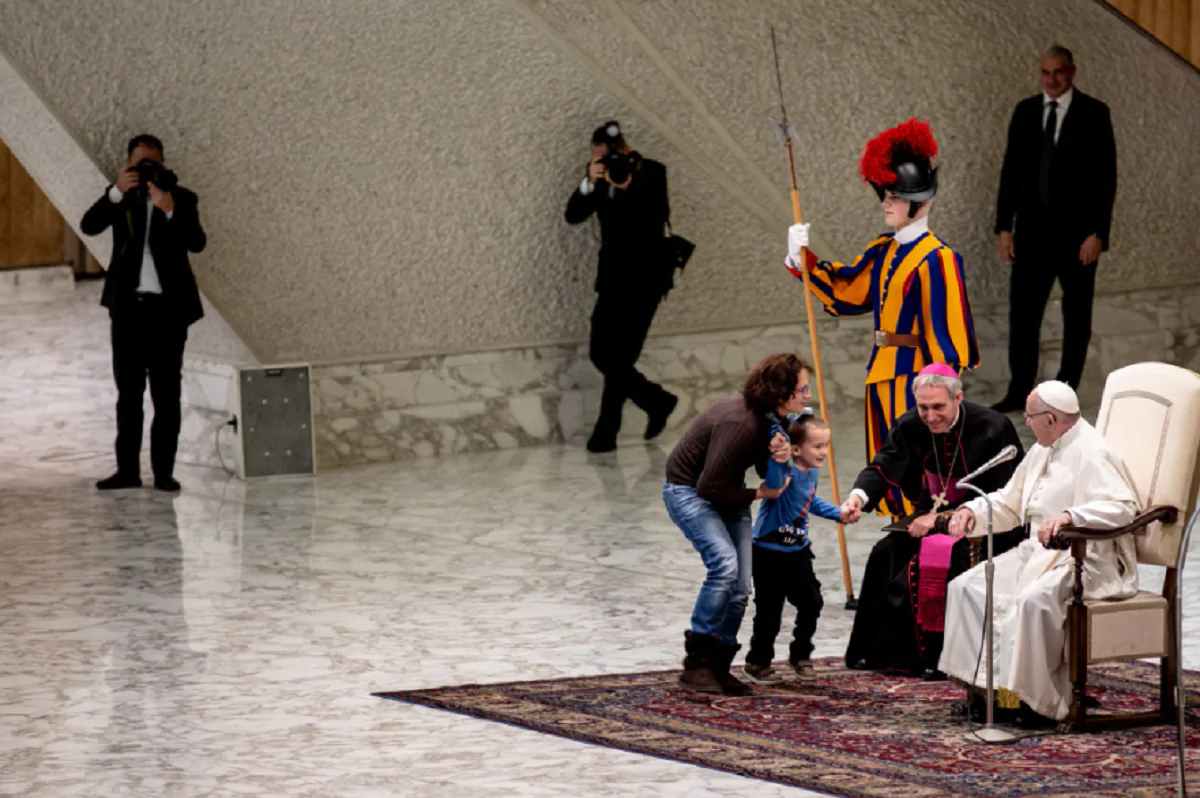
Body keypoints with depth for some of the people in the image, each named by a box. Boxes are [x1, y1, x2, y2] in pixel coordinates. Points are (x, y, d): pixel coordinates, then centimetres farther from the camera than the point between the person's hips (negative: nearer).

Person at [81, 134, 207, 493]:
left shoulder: (181, 199, 1)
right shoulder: (119, 197, 6)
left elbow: (197, 243, -13)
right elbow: (89, 226, -10)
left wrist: (169, 210, -27)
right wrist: (117, 192, -23)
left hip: (168, 307, -2)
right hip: (128, 306, 2)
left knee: (166, 393, -1)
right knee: (128, 392, 5)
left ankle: (163, 470, 0)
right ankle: (128, 469, 7)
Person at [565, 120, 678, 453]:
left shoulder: (651, 172, -7)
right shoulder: (599, 176, 6)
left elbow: (659, 216, -20)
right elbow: (573, 215, -3)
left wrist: (628, 187, -30)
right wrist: (589, 184, -19)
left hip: (645, 277, -6)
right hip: (613, 276, 6)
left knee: (619, 355, -10)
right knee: (601, 354, 5)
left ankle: (607, 430, 0)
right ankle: (657, 402, 19)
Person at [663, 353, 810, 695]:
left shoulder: (773, 419, -6)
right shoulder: (741, 424, -33)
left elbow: (767, 473, 2)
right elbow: (710, 488, -30)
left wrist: (780, 457, -22)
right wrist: (758, 494, -15)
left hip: (726, 493, 9)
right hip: (688, 490, -9)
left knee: (740, 587, 0)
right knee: (725, 563, -27)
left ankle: (718, 667, 11)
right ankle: (696, 663, -21)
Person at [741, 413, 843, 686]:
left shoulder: (812, 472, 2)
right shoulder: (782, 471, -24)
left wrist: (838, 513, 17)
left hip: (798, 550, 7)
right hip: (769, 552, -7)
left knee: (811, 602, 10)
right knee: (769, 610, 1)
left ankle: (800, 655, 30)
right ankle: (757, 663, 19)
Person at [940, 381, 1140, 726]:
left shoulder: (1090, 454, -14)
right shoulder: (1041, 452, 16)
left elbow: (1123, 506, -28)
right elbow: (1008, 502, 26)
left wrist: (1070, 515, -41)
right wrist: (972, 510, 5)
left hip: (1087, 560, -10)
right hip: (1039, 553, 10)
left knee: (1032, 599, -37)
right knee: (965, 588, -5)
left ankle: (1041, 700, -26)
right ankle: (987, 682, -7)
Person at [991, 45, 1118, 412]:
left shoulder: (1094, 114, -6)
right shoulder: (1025, 111, 4)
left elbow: (1106, 176, -8)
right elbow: (1011, 171, 6)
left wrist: (1097, 233, -14)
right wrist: (1004, 227, 0)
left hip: (1077, 231, -3)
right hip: (1033, 230, 3)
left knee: (1076, 316, 7)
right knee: (1022, 311, 0)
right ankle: (1019, 392, 7)